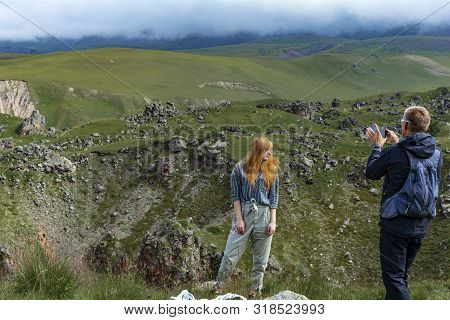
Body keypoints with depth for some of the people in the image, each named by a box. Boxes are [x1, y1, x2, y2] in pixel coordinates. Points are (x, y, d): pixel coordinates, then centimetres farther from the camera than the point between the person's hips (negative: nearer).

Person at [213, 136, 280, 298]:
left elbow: (274, 198, 6)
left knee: (261, 257, 8)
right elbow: (235, 195, -2)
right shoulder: (240, 168, -1)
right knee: (231, 253, 0)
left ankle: (256, 289, 22)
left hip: (264, 216, 2)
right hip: (244, 213, -2)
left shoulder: (271, 171, 6)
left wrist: (273, 221, -2)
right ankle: (219, 284, 18)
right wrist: (239, 219, -8)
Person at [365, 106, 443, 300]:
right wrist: (398, 144, 21)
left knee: (393, 275, 3)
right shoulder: (436, 154, -2)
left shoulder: (394, 153, -18)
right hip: (422, 225, 6)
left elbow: (371, 173, 0)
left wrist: (377, 146, 12)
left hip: (396, 224, -6)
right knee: (402, 272, 22)